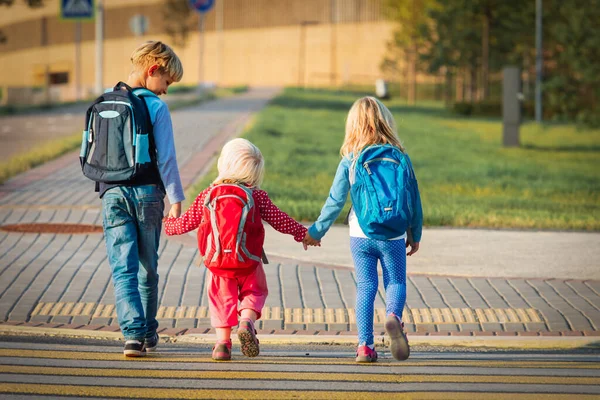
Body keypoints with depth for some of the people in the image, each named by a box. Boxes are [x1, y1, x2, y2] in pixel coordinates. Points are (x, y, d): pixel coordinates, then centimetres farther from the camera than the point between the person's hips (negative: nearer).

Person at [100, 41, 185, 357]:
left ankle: (133, 331, -19)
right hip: (147, 192, -2)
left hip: (112, 193, 2)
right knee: (147, 267, 14)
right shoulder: (155, 106, -7)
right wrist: (176, 199, -7)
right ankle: (148, 333, 23)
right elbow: (166, 158, -11)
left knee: (123, 269, -3)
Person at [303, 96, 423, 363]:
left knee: (365, 287, 8)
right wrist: (415, 235, 16)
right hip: (393, 236, 0)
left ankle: (365, 345, 2)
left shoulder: (350, 161, -3)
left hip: (360, 236, 0)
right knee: (396, 282, 12)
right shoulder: (400, 157, -1)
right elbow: (414, 199, 4)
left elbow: (335, 201, -2)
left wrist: (316, 231, 10)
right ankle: (393, 317, -20)